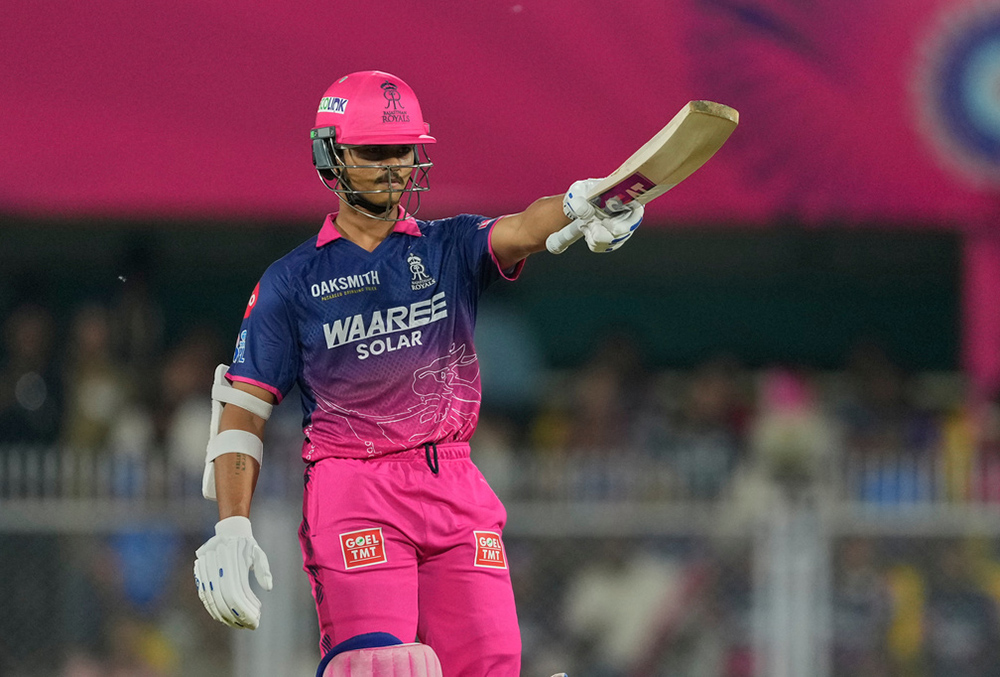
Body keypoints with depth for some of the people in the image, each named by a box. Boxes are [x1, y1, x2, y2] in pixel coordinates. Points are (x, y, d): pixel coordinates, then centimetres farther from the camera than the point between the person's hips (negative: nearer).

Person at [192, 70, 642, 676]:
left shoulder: (451, 247, 13)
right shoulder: (292, 281, 9)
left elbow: (518, 233, -10)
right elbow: (243, 408, 8)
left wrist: (580, 206, -35)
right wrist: (232, 529, -5)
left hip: (456, 487, 2)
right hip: (352, 492, -2)